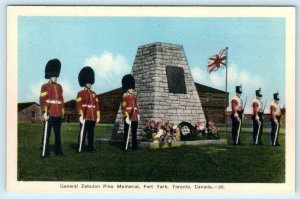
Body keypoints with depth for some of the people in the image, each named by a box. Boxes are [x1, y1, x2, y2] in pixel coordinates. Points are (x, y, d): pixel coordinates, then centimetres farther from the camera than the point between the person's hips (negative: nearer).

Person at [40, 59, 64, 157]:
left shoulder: (59, 87, 15)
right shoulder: (45, 86, -2)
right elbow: (42, 100, -9)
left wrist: (62, 112, 13)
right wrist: (44, 112, -16)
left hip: (58, 115, 6)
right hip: (49, 114, -6)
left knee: (58, 133, 11)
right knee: (46, 133, -4)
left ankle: (58, 150, 19)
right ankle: (45, 152, -2)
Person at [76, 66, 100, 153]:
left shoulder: (94, 94, 17)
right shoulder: (81, 93, -1)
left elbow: (97, 105, 16)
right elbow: (79, 105, -10)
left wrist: (98, 116, 11)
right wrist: (81, 115, -18)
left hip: (93, 117, 6)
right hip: (85, 117, -6)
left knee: (91, 133, 10)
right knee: (82, 132, -5)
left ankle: (90, 147, 16)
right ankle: (80, 149, -3)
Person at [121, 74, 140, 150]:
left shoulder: (134, 97, 16)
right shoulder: (125, 97, -6)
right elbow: (124, 108, -13)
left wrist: (138, 114, 12)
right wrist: (127, 117, -20)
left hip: (135, 118, 7)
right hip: (128, 118, -7)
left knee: (134, 133, 12)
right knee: (127, 133, -5)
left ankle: (134, 146, 19)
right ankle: (125, 147, -2)